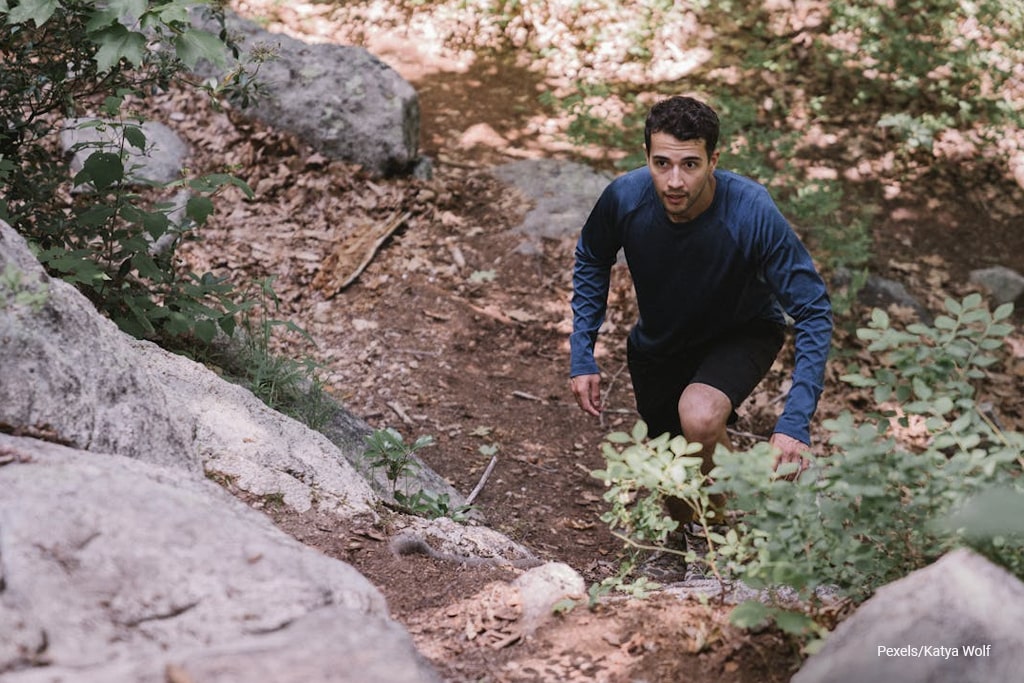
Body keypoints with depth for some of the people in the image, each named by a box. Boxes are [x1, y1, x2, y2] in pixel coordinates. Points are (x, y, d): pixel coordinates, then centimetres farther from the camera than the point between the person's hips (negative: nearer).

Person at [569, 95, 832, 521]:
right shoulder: (624, 198, -27)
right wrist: (582, 357, -10)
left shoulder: (753, 213, -35)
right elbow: (591, 262, -4)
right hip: (658, 342, 3)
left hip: (742, 334, -3)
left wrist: (795, 423, -37)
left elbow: (813, 311, -29)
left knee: (699, 418, -35)